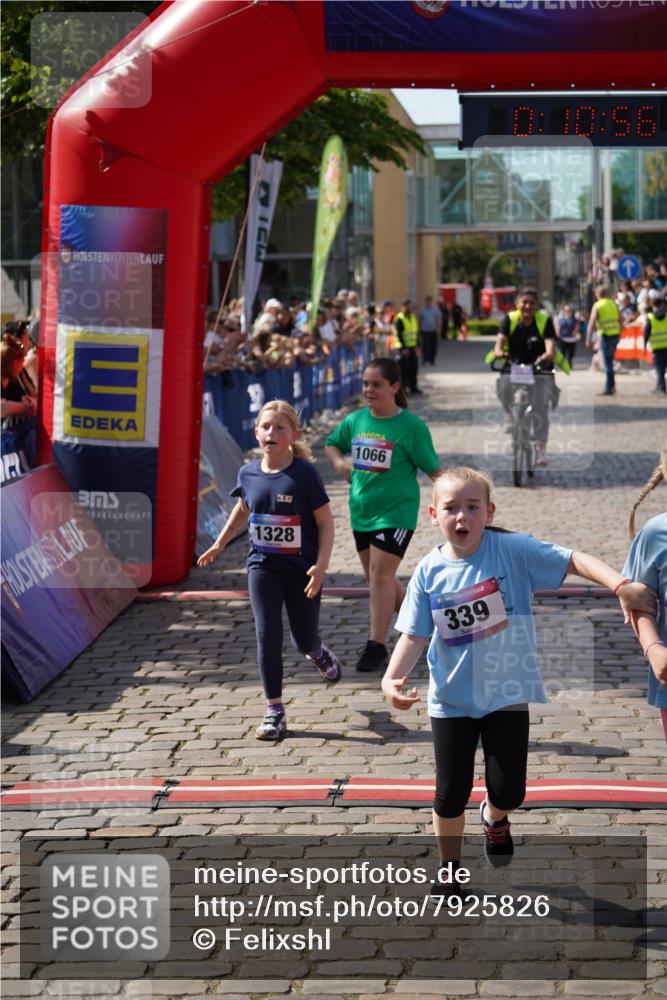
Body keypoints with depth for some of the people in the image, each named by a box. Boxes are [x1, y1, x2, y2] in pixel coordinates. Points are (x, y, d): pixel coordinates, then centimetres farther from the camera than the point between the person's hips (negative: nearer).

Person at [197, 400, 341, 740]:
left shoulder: (304, 473, -14)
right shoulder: (249, 474, -1)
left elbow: (325, 522, -10)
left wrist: (321, 565, -19)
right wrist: (218, 545, 24)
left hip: (301, 568, -2)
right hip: (263, 566, 3)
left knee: (304, 638, 10)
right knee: (267, 635, -7)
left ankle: (319, 654, 49)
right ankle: (275, 711, 0)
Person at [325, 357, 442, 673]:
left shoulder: (411, 425, -11)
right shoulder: (355, 420, 4)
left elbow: (433, 469, -6)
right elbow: (332, 444, 21)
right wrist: (339, 462, 1)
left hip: (396, 512, -6)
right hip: (361, 511, 7)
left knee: (380, 574, -12)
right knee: (377, 576, 14)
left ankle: (376, 646, -7)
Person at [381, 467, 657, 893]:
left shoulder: (514, 550, -14)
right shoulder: (429, 572, -8)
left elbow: (574, 560, -18)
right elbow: (415, 636, -4)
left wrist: (621, 585, -32)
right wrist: (392, 678, -19)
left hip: (507, 695, -1)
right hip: (452, 700, 1)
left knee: (509, 791, 2)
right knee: (451, 794, 6)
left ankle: (494, 818, 41)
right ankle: (450, 869, 31)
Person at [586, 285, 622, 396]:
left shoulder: (597, 306, -7)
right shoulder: (613, 304, 10)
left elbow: (591, 323, -13)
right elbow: (620, 320, 15)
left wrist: (588, 339, -12)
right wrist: (619, 334, 25)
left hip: (605, 336, -6)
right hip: (615, 335, 6)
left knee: (607, 363, -2)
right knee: (609, 361, 20)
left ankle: (609, 388, -3)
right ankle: (611, 385, 20)